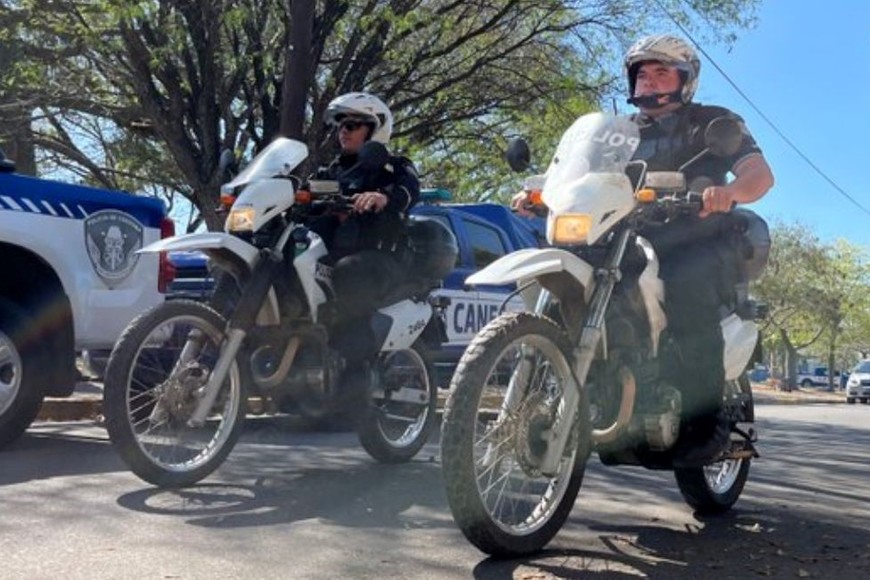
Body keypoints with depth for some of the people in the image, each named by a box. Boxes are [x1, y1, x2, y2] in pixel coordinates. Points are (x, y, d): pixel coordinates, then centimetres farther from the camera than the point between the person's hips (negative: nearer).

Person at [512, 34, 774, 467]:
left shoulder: (714, 122, 9)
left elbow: (761, 174, -6)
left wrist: (729, 190, -31)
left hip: (701, 243, -5)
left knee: (684, 285, -38)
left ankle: (704, 415, -33)